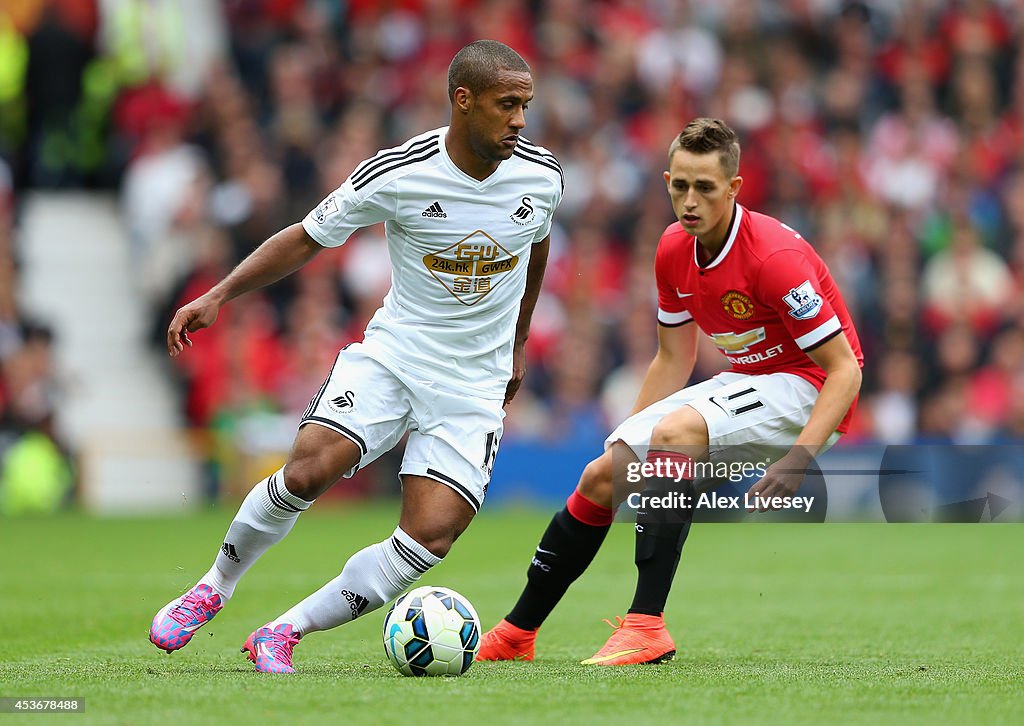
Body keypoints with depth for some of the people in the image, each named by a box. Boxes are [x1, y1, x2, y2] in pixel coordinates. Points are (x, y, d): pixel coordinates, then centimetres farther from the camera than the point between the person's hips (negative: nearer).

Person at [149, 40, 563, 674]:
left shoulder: (542, 176, -5)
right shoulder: (396, 175, -14)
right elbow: (307, 238, -1)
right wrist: (218, 296, -9)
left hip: (475, 388, 2)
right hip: (392, 353, -2)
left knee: (431, 536, -15)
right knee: (310, 468, -26)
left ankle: (283, 633, -2)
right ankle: (214, 587, 1)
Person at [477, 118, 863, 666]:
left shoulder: (774, 257, -26)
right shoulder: (673, 251, -2)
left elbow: (845, 369, -25)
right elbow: (672, 361, 13)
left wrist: (796, 460, -35)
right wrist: (626, 445, 8)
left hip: (806, 387, -8)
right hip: (744, 381, 8)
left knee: (677, 430, -33)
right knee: (601, 476, 0)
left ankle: (647, 625, -35)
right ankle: (517, 631, 15)